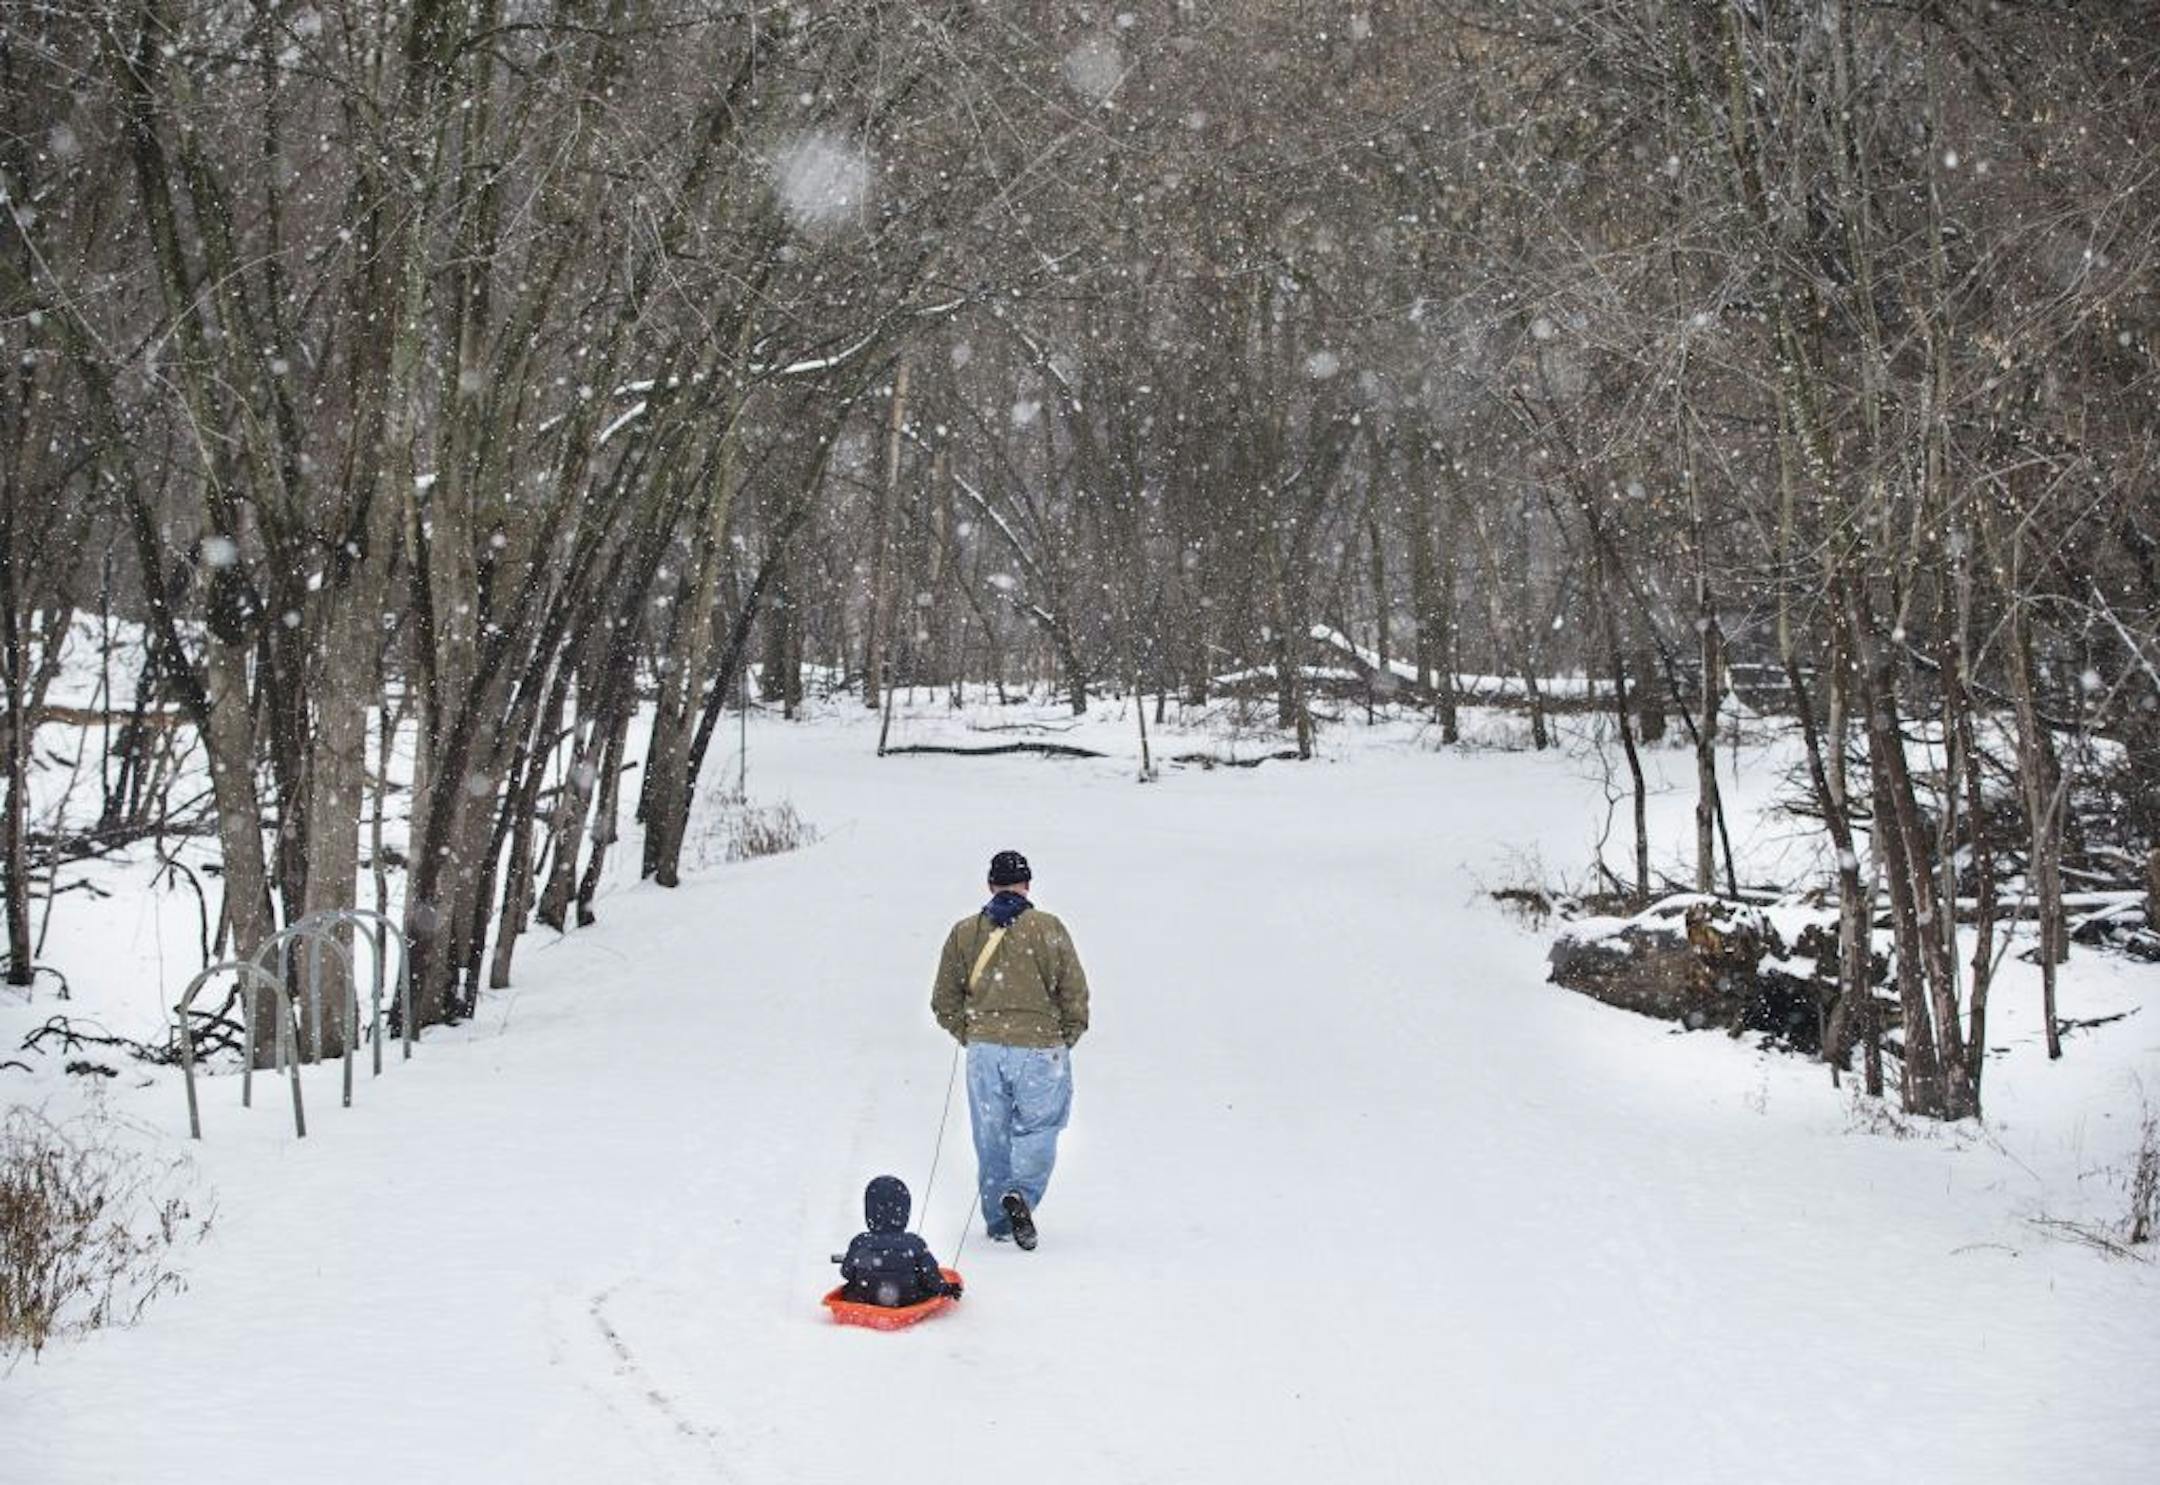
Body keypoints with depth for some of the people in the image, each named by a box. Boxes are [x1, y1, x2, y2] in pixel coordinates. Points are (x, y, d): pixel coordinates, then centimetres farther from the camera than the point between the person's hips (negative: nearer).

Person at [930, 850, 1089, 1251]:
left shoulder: (963, 932, 3)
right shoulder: (1048, 928, -4)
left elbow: (944, 1002, 7)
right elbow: (1075, 993, -2)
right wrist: (1067, 1037, 12)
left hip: (984, 1051, 2)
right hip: (1040, 1049, -2)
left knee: (991, 1138, 13)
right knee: (1037, 1130, 8)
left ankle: (998, 1220, 18)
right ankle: (1021, 1194, -16)